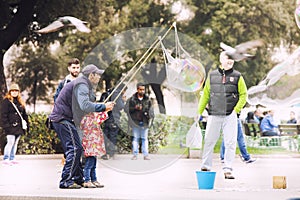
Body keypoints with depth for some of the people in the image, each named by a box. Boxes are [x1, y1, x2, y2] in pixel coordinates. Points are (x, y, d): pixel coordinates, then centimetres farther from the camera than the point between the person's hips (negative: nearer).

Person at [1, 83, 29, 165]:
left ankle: (12, 158, 16)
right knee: (10, 142, -12)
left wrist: (27, 124, 15)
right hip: (11, 126, -7)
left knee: (15, 143, 10)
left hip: (19, 127, 7)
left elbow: (24, 114, 21)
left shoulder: (20, 102, 17)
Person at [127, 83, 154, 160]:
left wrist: (150, 114, -13)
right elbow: (128, 109, 1)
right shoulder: (132, 99, 2)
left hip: (144, 122, 1)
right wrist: (135, 108, -16)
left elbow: (150, 109, 8)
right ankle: (135, 154, 7)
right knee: (135, 138, 3)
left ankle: (145, 154, 4)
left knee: (145, 138, 3)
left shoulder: (147, 99, 8)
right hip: (135, 122, -1)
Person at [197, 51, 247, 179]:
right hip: (214, 115, 1)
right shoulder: (212, 76, 8)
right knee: (209, 141, 3)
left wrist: (236, 110, -6)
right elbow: (205, 95, 13)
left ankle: (227, 170, 3)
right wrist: (199, 112, 10)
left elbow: (243, 95, 6)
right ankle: (205, 167, 14)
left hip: (230, 116, -1)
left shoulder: (237, 76, 5)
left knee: (230, 143, -3)